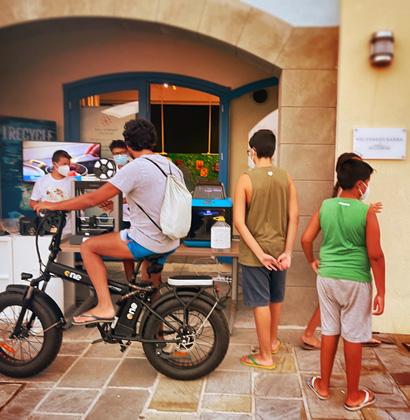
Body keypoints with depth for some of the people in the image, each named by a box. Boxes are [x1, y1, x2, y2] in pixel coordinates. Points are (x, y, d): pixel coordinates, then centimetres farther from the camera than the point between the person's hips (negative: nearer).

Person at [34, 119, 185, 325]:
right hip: (170, 243, 8)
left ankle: (105, 306, 0)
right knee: (151, 283, 30)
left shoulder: (135, 168, -16)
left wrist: (53, 205, -4)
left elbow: (92, 198, -16)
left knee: (88, 247, 5)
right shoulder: (172, 166, 7)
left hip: (147, 242, -8)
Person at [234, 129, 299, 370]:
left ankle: (265, 356, 17)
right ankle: (273, 341, 42)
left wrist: (259, 252, -15)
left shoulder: (246, 179, -12)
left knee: (260, 302, 5)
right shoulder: (286, 178, -1)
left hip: (255, 251, -4)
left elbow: (239, 221, -17)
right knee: (276, 298, 22)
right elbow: (294, 218, -4)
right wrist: (288, 252, -3)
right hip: (280, 249, 5)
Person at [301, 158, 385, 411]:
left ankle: (323, 386, 29)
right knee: (353, 338, 8)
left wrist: (312, 261, 20)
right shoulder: (366, 212, -12)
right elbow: (375, 255, -13)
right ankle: (353, 396, 23)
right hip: (355, 281, -4)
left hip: (327, 278, 4)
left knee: (329, 332, 16)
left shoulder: (325, 206, 0)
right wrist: (381, 292, -6)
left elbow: (306, 239, 1)